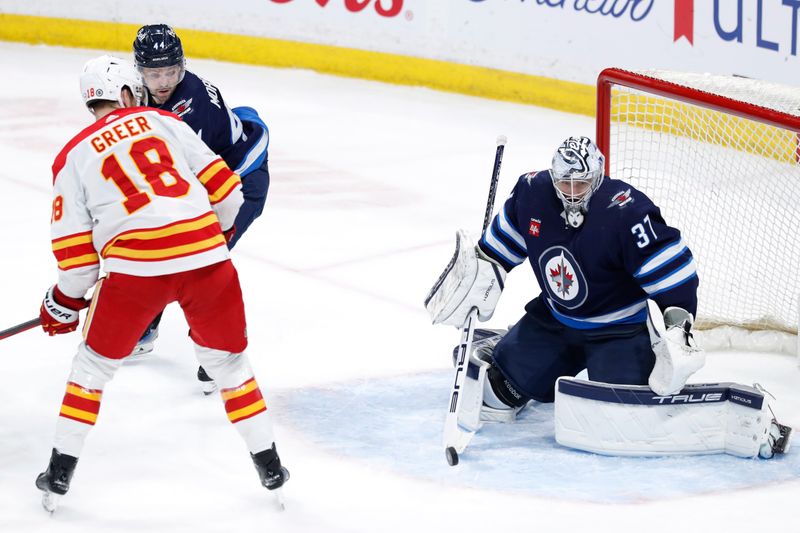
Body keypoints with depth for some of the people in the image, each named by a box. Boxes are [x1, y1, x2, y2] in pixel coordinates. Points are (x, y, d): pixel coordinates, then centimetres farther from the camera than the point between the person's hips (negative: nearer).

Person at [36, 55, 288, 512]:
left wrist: (65, 302, 26)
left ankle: (60, 473, 20)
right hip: (206, 255, 1)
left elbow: (74, 246, 11)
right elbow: (220, 183, 14)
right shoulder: (162, 121, 18)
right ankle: (269, 466, 24)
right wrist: (221, 229, 33)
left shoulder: (73, 156, 15)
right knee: (229, 360, 20)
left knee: (95, 363, 19)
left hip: (132, 266, -1)